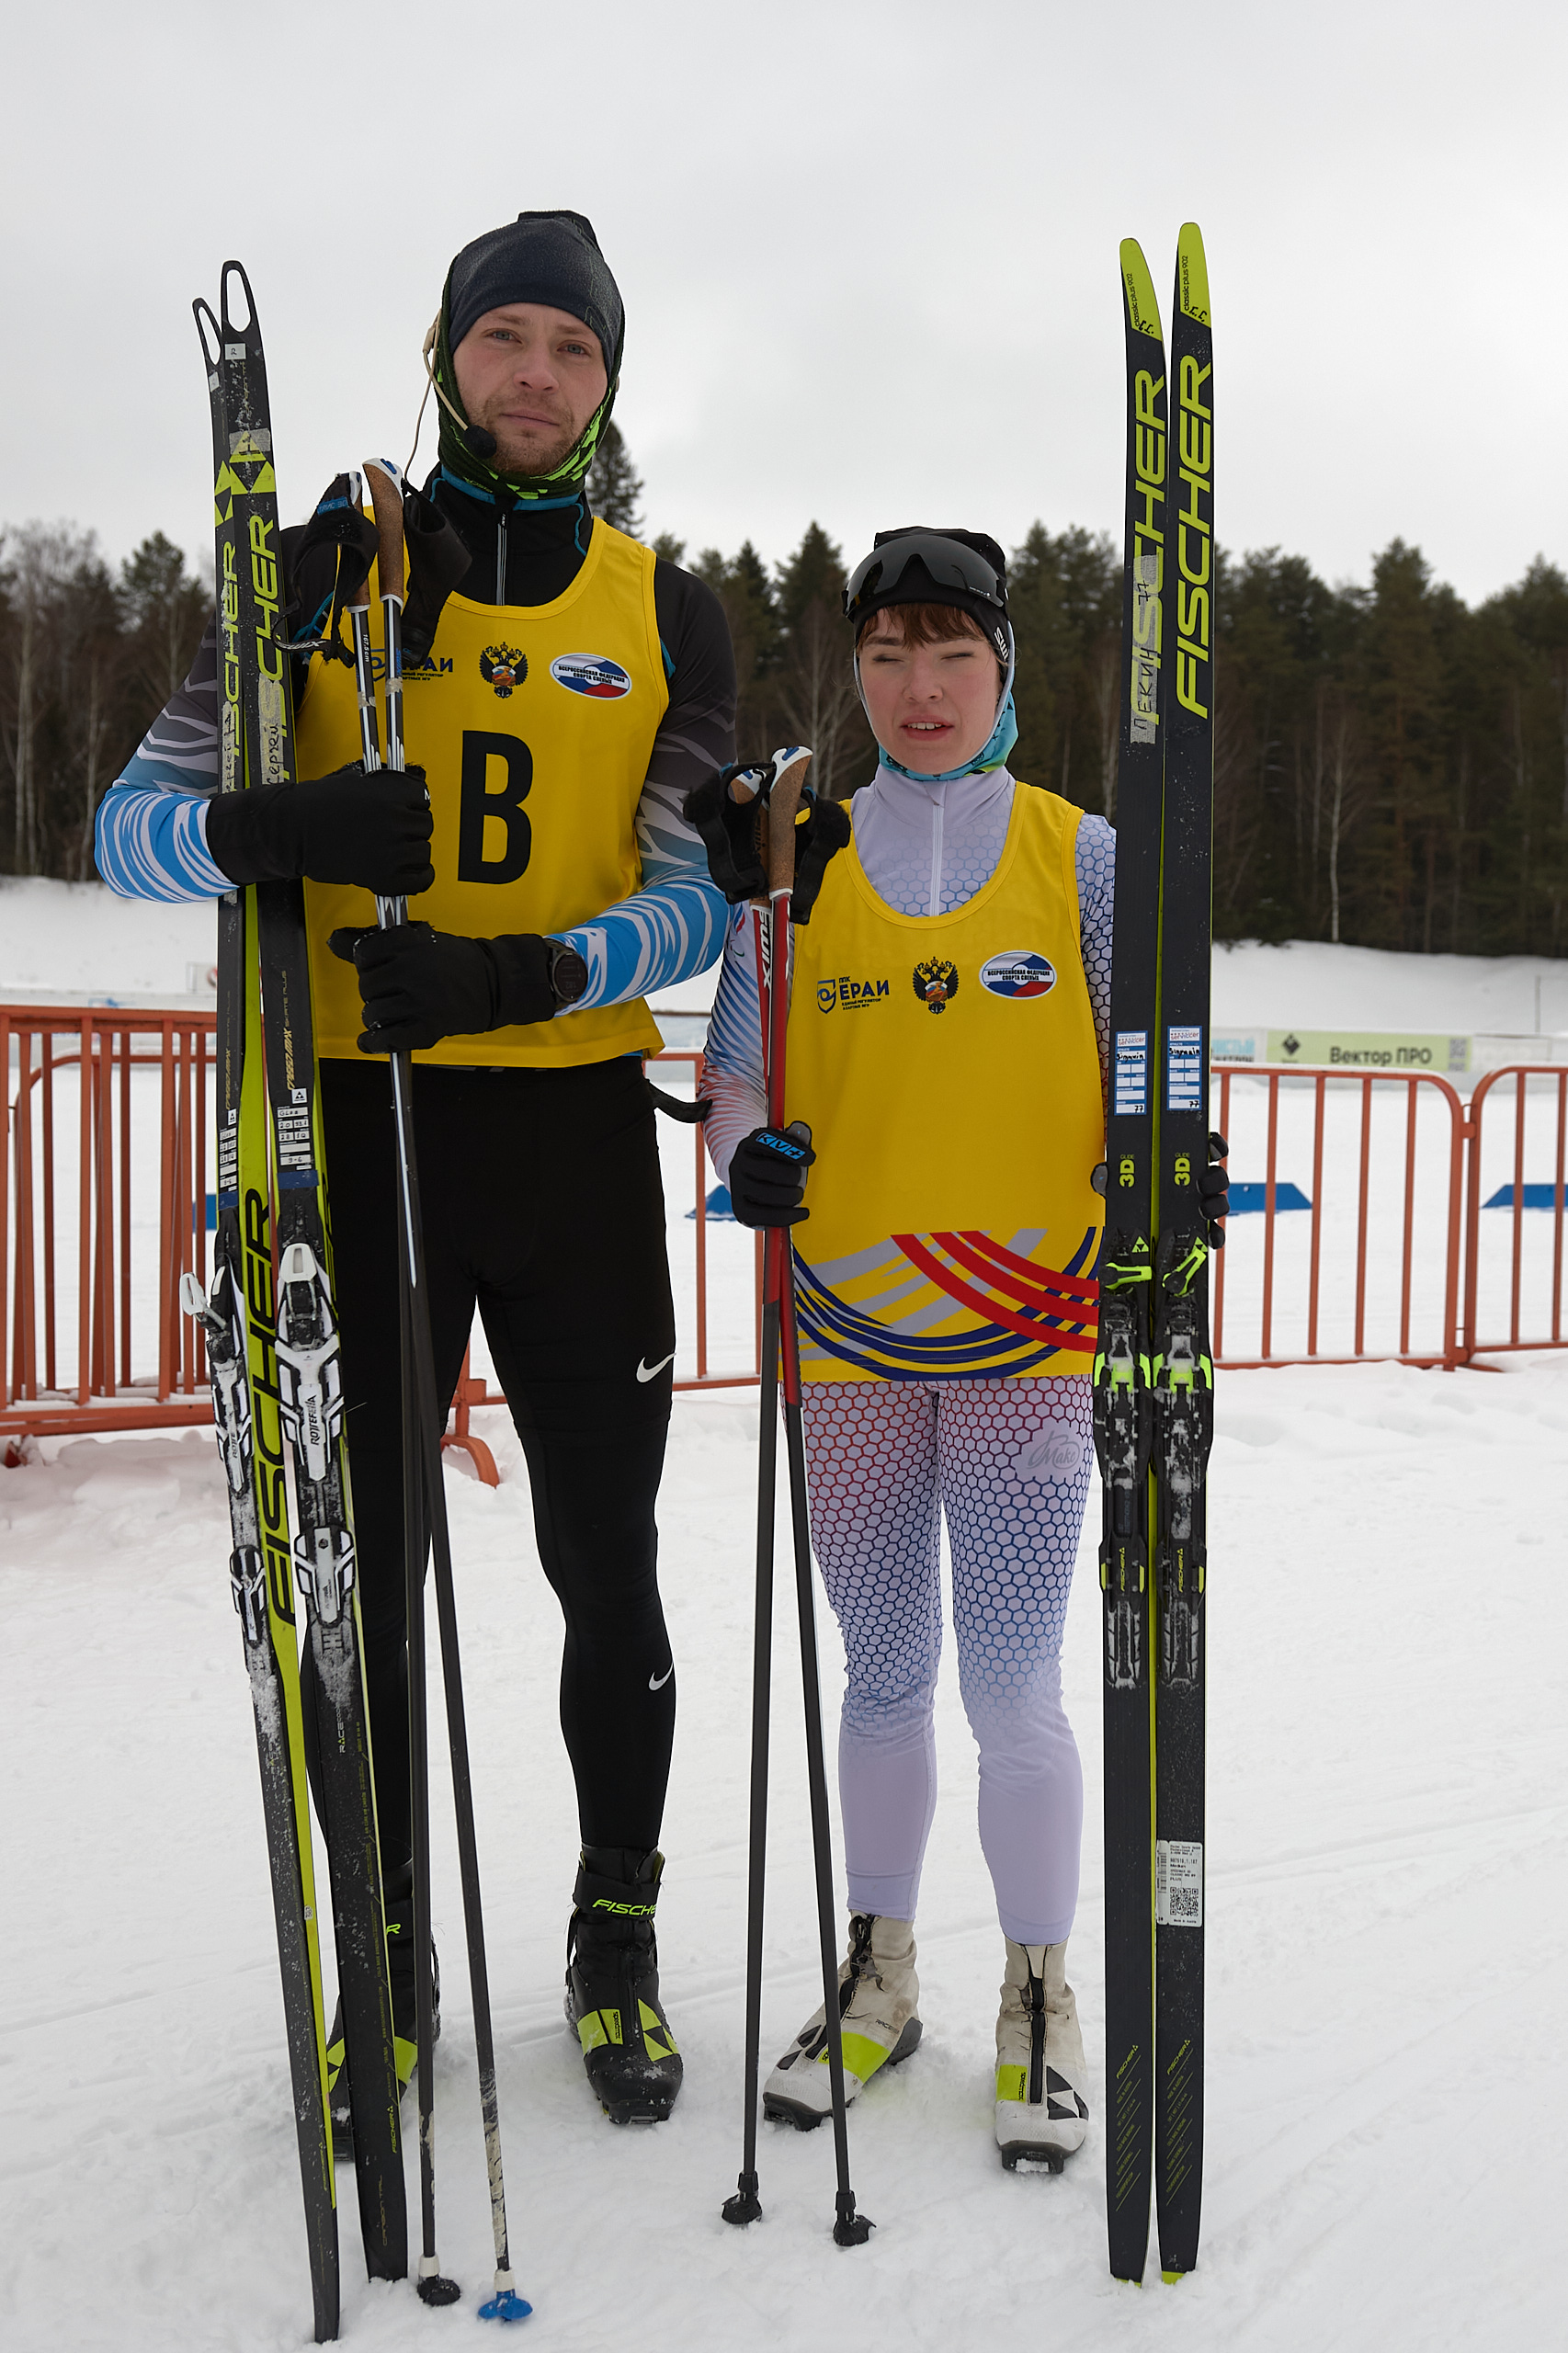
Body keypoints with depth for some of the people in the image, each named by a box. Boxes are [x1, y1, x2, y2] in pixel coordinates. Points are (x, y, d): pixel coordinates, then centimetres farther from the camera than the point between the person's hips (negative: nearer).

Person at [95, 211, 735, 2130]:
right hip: (358, 1126, 0)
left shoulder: (667, 616, 8)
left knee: (607, 1568, 7)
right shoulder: (324, 572, 6)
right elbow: (135, 829, 0)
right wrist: (275, 830, -23)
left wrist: (522, 974, -19)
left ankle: (616, 1935, 28)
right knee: (360, 1568, 7)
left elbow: (695, 902, 1)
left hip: (575, 1130, 1)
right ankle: (381, 1954, 27)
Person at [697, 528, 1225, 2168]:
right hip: (849, 1338, 2)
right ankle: (877, 1976, 32)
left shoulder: (1081, 858, 2)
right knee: (880, 1675, 13)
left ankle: (1039, 1994, 22)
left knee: (1009, 1686, -2)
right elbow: (732, 1064, 6)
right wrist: (750, 1152, -16)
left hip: (1029, 1338, -2)